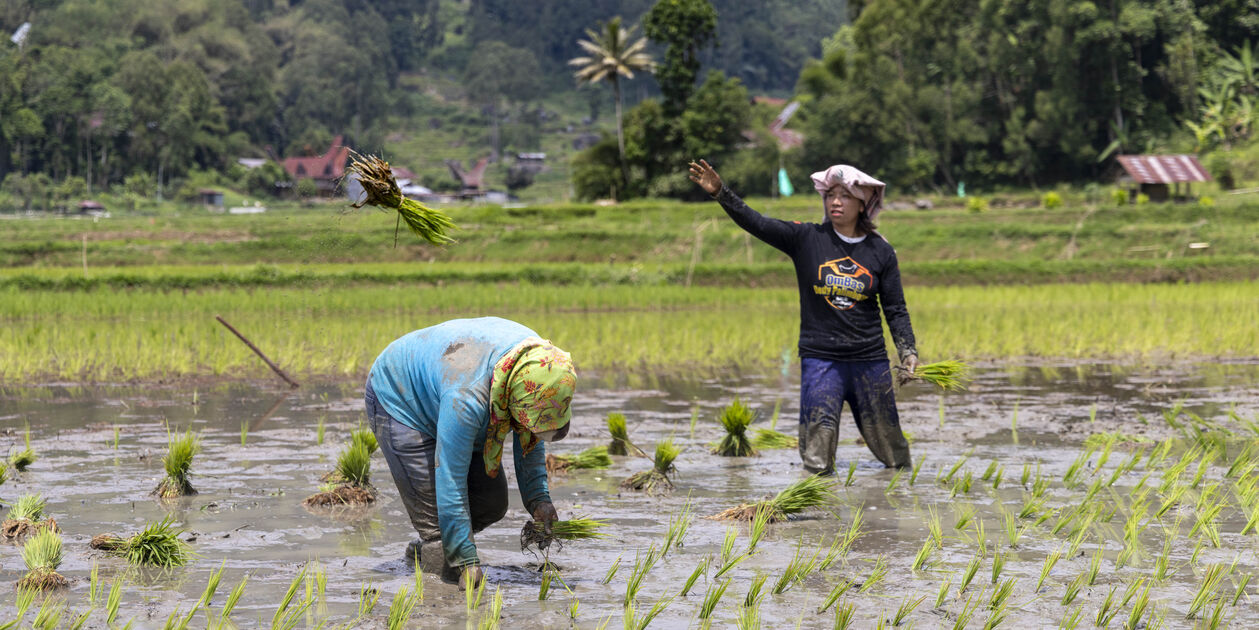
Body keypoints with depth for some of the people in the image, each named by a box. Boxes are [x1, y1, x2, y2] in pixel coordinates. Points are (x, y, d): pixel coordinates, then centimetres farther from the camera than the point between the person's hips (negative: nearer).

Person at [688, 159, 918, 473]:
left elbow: (895, 309, 8)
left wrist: (908, 350, -4)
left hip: (869, 361, 1)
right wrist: (720, 192, -22)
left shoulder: (881, 251, 3)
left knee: (894, 456, 10)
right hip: (819, 359, -1)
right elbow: (757, 224, -10)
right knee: (817, 462, -10)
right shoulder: (806, 239, 0)